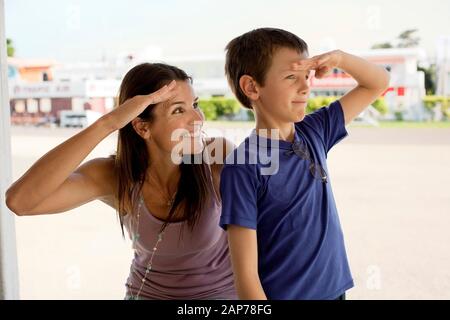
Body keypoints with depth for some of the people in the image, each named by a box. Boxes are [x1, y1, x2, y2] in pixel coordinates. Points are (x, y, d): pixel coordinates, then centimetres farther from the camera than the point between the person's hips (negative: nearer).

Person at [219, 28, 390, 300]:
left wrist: (338, 58, -9)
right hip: (281, 293, -6)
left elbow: (379, 82, 8)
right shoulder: (243, 168, -19)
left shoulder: (315, 132, -2)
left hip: (334, 289, 6)